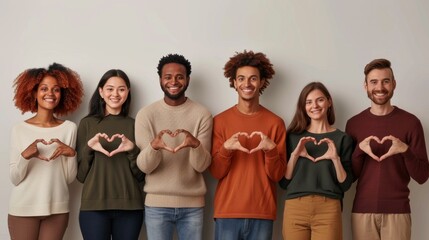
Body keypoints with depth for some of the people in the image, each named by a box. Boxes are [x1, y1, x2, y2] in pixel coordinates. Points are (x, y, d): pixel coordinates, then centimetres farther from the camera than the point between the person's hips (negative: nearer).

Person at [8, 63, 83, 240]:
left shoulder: (69, 128, -1)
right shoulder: (19, 129, -3)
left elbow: (69, 178, 1)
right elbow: (14, 179, -4)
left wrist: (71, 154, -16)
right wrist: (25, 156, -21)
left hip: (57, 210, 1)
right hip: (23, 210, -1)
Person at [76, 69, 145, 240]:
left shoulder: (134, 125, 6)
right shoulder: (87, 123, 3)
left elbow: (140, 175, 4)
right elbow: (80, 174, 3)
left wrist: (132, 150, -13)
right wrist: (88, 147, -13)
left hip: (130, 206, 1)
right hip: (94, 206, -1)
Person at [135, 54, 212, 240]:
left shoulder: (202, 114, -1)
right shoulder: (146, 114, -2)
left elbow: (202, 165, -7)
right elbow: (144, 166, -7)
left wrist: (196, 145, -28)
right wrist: (153, 146, -28)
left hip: (193, 204, 1)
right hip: (157, 204, 0)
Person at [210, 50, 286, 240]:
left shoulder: (275, 122, 3)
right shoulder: (220, 121, 2)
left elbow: (277, 175, 1)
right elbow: (216, 172, 0)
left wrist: (270, 149, -17)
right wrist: (226, 148, -18)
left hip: (262, 213, 1)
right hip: (227, 212, 0)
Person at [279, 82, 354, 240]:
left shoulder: (342, 138, 6)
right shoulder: (293, 136, 8)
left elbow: (345, 184, 2)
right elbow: (284, 182, 4)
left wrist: (335, 158, -12)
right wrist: (295, 155, -9)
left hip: (328, 210, -1)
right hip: (295, 208, 1)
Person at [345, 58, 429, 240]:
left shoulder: (410, 122, -1)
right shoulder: (354, 124, 4)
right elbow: (349, 175, 5)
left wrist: (405, 150, -19)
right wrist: (360, 149, -12)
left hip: (397, 211, -1)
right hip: (362, 211, 2)